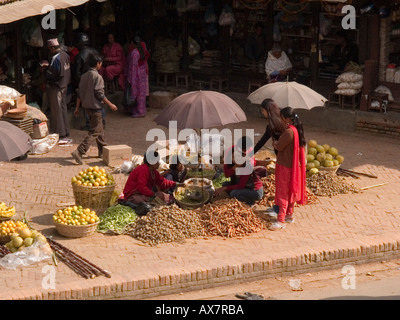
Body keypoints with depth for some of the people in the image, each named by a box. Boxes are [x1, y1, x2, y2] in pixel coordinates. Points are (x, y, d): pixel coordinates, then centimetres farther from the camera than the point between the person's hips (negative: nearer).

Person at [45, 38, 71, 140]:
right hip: (64, 85, 9)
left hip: (55, 86, -9)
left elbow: (52, 74, -23)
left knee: (56, 110, -2)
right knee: (63, 107, 16)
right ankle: (65, 131, 24)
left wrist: (44, 71, -5)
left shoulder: (55, 58, -22)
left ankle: (59, 133, 2)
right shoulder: (65, 55, 6)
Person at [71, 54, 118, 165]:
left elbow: (79, 93, 10)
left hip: (87, 106, 9)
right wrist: (110, 104, -11)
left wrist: (77, 107, 15)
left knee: (100, 130, 20)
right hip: (95, 107, -9)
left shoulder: (84, 76, 8)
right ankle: (79, 152, -18)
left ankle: (103, 151, 29)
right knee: (94, 132, -7)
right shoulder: (97, 77, -16)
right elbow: (99, 94, -19)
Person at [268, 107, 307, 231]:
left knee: (283, 192, -6)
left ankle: (281, 220, -5)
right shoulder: (297, 129, 6)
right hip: (294, 165, 9)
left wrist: (275, 144, 2)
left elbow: (279, 147, -17)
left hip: (285, 166, -9)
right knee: (291, 190, 18)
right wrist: (278, 144, 0)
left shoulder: (289, 132, -25)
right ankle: (289, 214, 29)